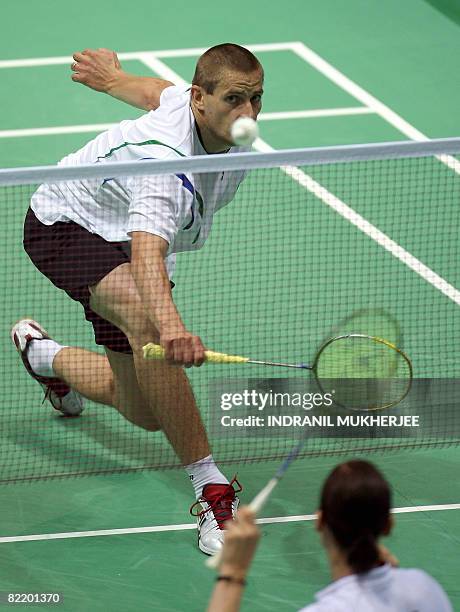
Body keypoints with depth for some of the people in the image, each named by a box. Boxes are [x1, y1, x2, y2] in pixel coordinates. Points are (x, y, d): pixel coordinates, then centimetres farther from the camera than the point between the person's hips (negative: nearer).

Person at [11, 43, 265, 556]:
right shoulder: (165, 163, -40)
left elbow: (157, 92, 10)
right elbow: (147, 253, -56)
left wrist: (113, 78, 32)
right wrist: (173, 327, -75)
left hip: (120, 237, 8)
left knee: (145, 412, 11)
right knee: (146, 318, -40)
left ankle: (40, 354, 44)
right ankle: (212, 491, -36)